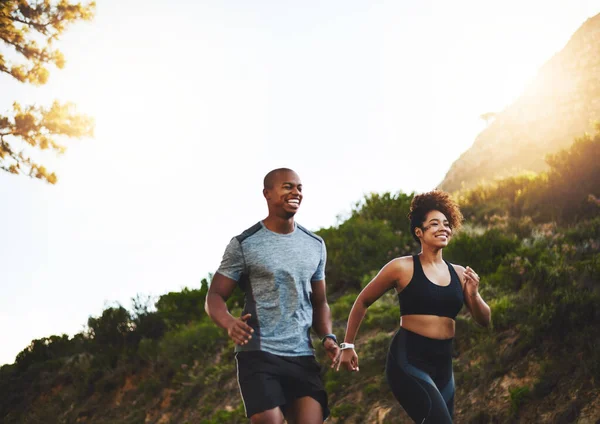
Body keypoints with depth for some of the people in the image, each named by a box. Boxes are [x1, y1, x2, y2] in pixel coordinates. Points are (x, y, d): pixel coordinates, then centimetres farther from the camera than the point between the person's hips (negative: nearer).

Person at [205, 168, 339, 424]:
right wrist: (230, 323, -24)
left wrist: (328, 337, 1)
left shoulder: (315, 246, 15)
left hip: (302, 356, 4)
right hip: (258, 354, -4)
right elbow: (214, 296, -2)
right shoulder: (244, 244, -1)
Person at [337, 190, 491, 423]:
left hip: (443, 364, 7)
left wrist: (473, 295, -9)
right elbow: (363, 301, 4)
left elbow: (484, 321, 11)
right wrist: (348, 346, 5)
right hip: (408, 359, -6)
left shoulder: (459, 274, 8)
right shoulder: (402, 268, -5)